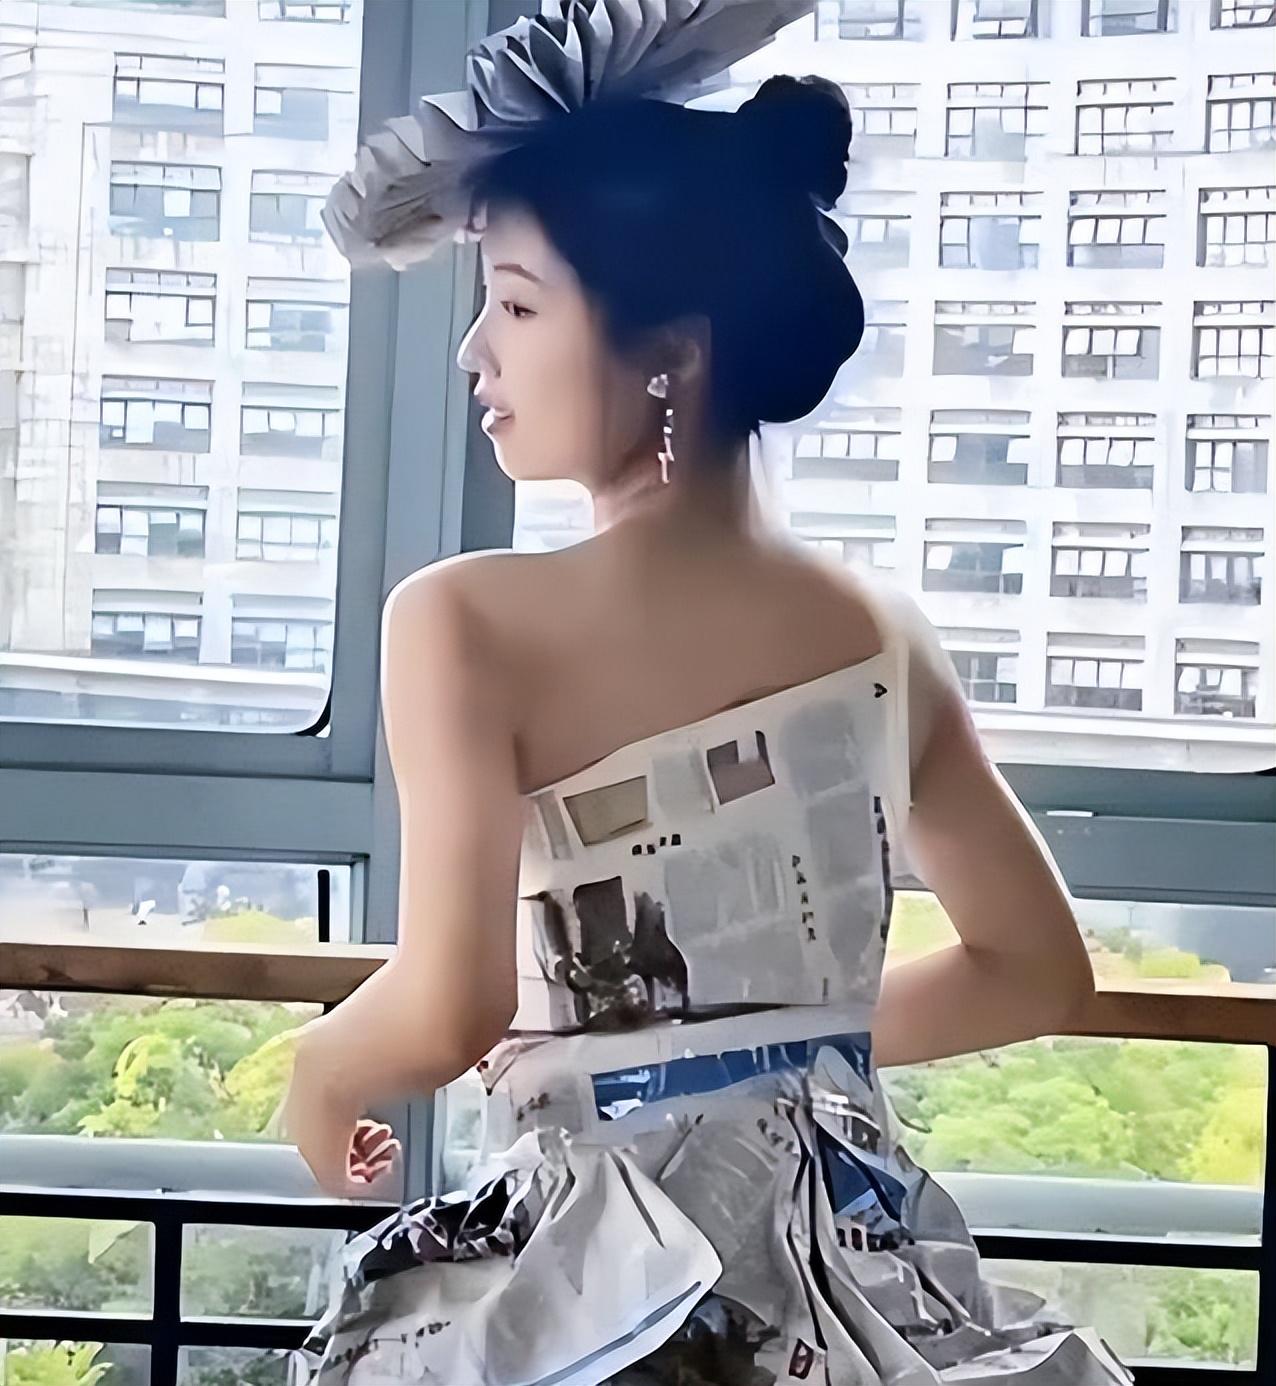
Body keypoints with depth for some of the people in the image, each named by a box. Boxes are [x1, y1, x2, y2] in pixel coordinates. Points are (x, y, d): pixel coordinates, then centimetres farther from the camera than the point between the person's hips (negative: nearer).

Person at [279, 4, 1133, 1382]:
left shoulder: (466, 618, -15)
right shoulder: (884, 634, 1)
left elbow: (444, 1014, -23)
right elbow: (1036, 971, 10)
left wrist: (319, 1071, -2)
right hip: (855, 1265, 5)